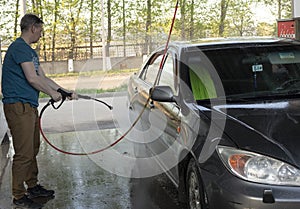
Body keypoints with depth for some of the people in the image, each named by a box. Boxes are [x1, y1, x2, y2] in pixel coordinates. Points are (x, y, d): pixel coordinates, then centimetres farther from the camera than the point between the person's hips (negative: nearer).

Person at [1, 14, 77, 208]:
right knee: (24, 154, -6)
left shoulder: (30, 51, 19)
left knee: (33, 149, 18)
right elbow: (32, 78, -19)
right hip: (18, 106, -10)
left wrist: (66, 92, 15)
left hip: (30, 107, 10)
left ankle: (32, 186, 31)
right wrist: (53, 93, -5)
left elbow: (43, 77, 19)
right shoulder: (19, 48, -14)